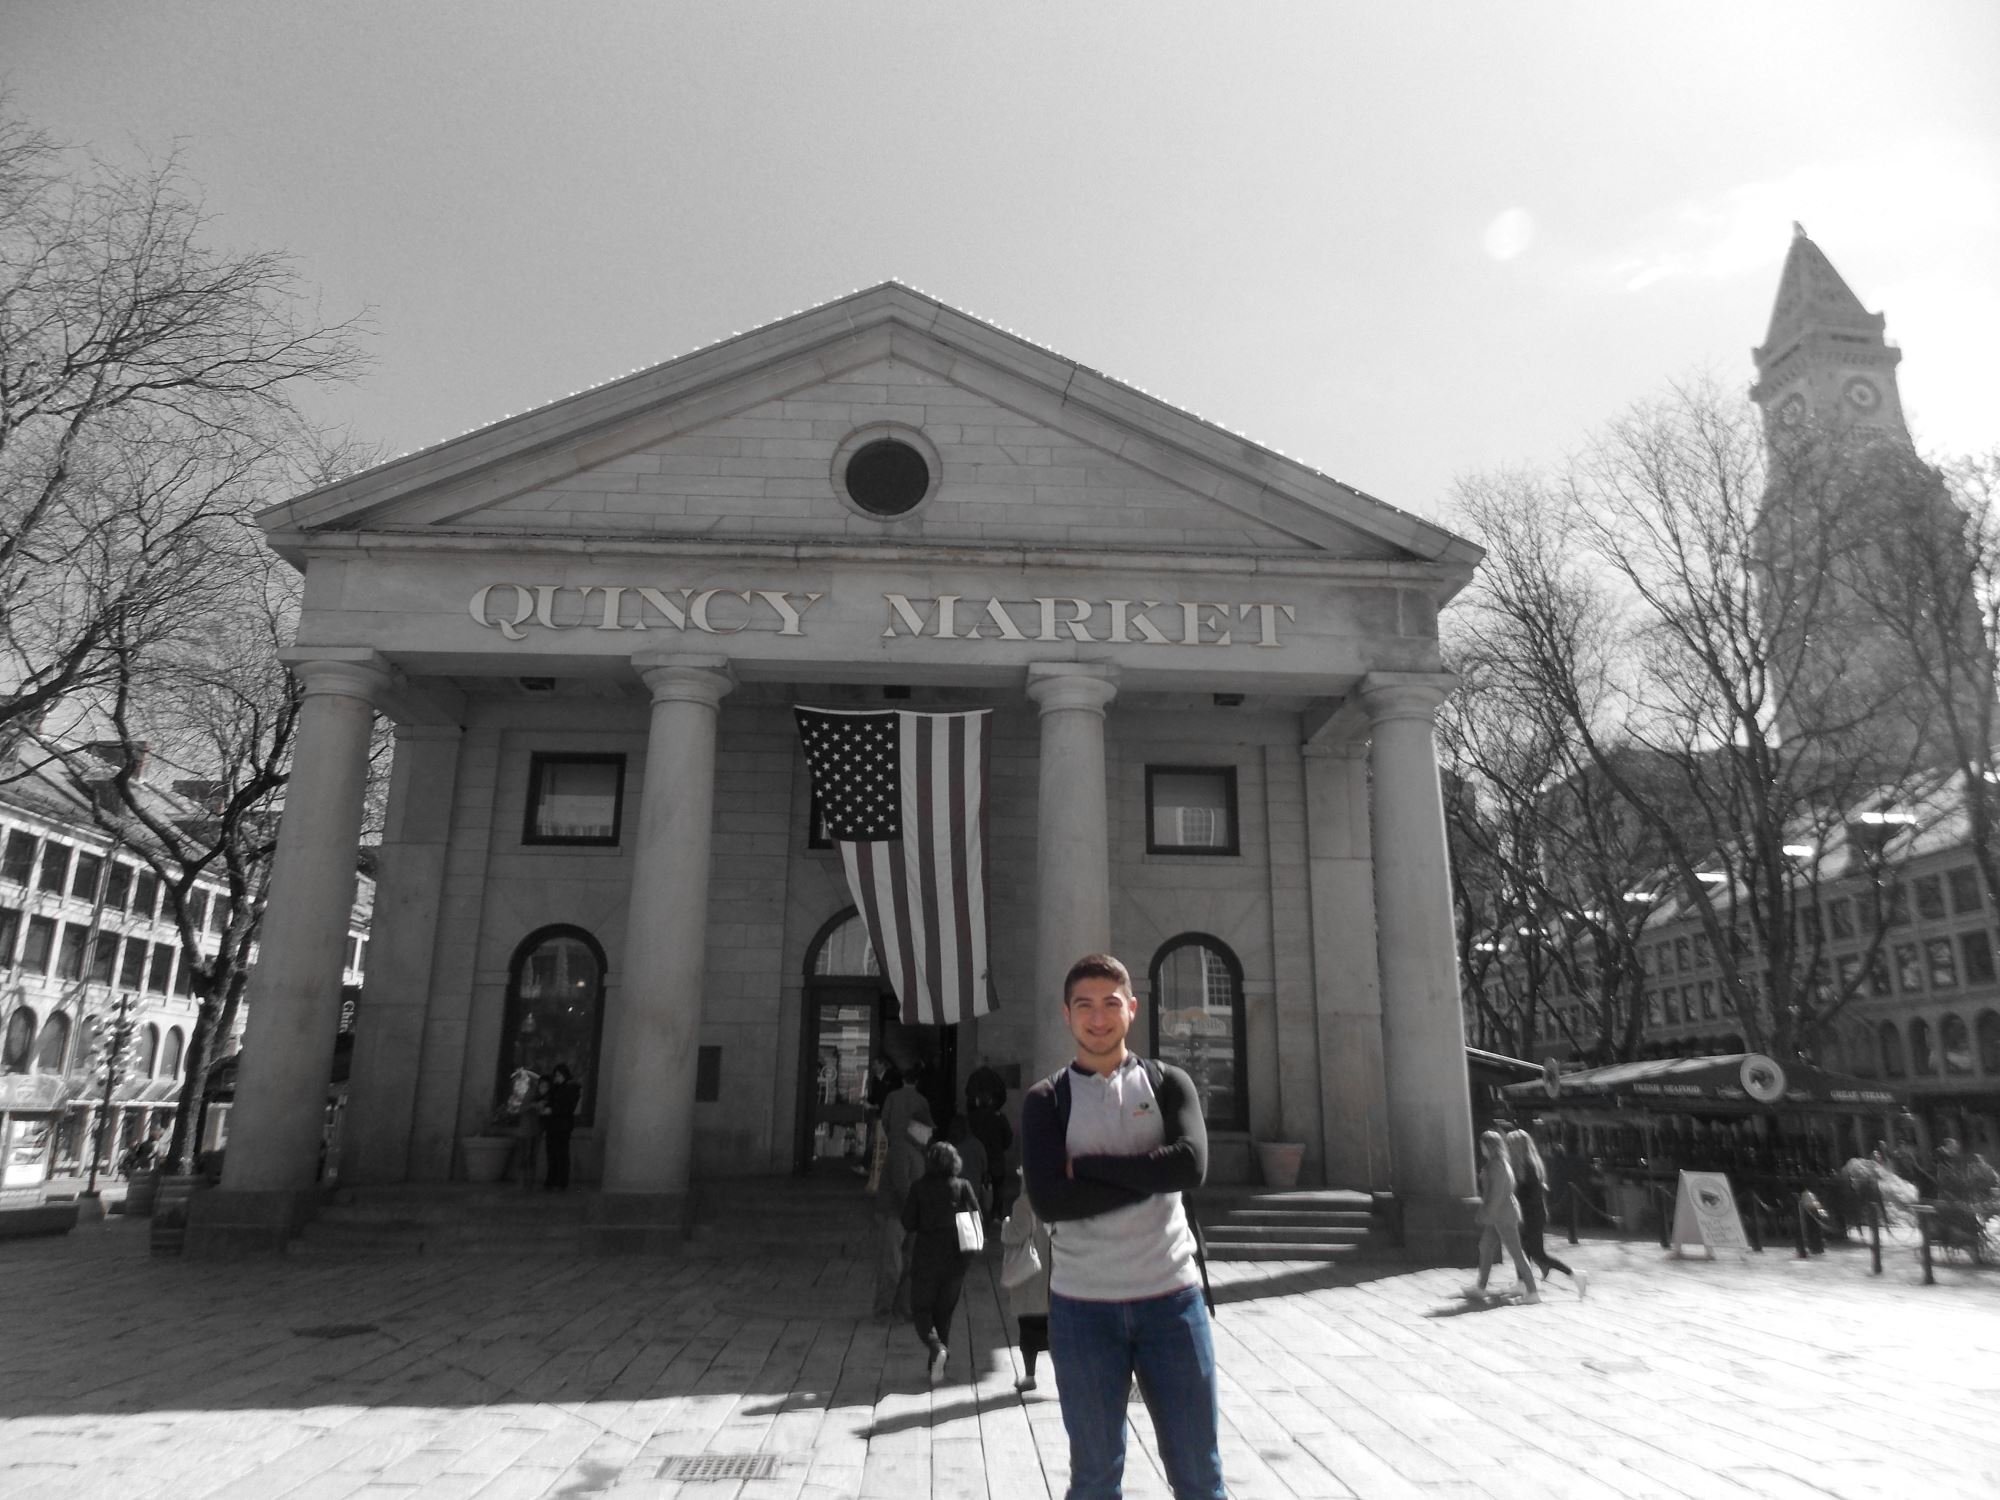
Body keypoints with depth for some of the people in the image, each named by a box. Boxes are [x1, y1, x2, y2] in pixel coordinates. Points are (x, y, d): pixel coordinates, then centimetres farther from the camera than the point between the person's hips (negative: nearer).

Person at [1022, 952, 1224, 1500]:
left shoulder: (1168, 1084, 3)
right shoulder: (1046, 1101, -1)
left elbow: (1191, 1164, -15)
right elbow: (1048, 1201, -15)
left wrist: (1087, 1166, -13)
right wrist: (1150, 1175, -15)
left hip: (1172, 1297, 1)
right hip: (1082, 1306, -1)